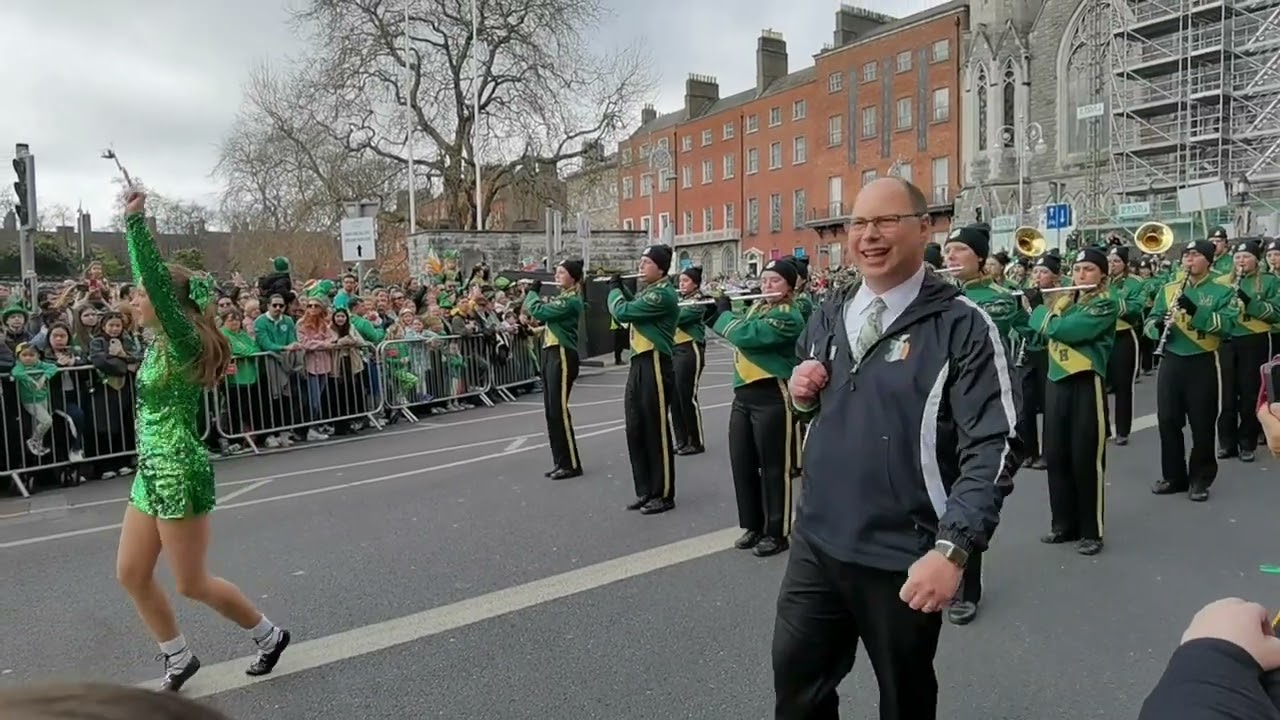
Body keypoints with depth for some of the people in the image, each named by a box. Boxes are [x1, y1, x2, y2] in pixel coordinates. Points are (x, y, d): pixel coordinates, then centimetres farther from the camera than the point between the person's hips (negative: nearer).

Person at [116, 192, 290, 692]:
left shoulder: (184, 343, -16)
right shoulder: (162, 342, 7)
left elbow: (159, 283, -29)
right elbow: (150, 278, 14)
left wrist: (136, 222, -28)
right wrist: (132, 224, 12)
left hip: (179, 475, -9)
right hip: (152, 472, 9)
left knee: (192, 584, 3)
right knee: (131, 574, 13)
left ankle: (269, 636, 23)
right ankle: (178, 659, 28)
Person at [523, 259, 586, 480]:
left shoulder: (571, 301, -13)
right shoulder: (561, 298, 17)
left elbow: (539, 312, -20)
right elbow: (536, 312, 20)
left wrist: (533, 292, -4)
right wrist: (530, 293, 9)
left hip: (562, 356, -10)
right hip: (550, 354, 10)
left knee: (559, 410, -8)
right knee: (551, 411, 9)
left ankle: (572, 464, -2)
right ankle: (561, 462, 16)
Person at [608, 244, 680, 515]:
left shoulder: (662, 294, -15)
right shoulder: (648, 290, 14)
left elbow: (623, 312, -19)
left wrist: (614, 288, -2)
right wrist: (620, 287, 11)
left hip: (655, 365, -10)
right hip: (638, 363, 10)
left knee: (656, 431, -2)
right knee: (635, 430, 12)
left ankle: (664, 495, 8)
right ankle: (645, 491, 23)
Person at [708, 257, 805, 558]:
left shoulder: (788, 316, -13)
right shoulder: (756, 308, 15)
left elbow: (745, 335, -22)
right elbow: (733, 330, 22)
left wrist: (723, 313, -6)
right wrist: (714, 309, 5)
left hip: (773, 398, -8)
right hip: (743, 395, 8)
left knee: (773, 468, 1)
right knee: (741, 465, 12)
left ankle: (777, 533, 13)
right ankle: (753, 526, 25)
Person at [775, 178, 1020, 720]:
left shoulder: (962, 325, -13)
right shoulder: (829, 316, 5)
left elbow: (992, 448, -16)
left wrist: (952, 549, -25)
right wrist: (802, 390, -3)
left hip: (903, 558, -4)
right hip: (816, 540, 5)